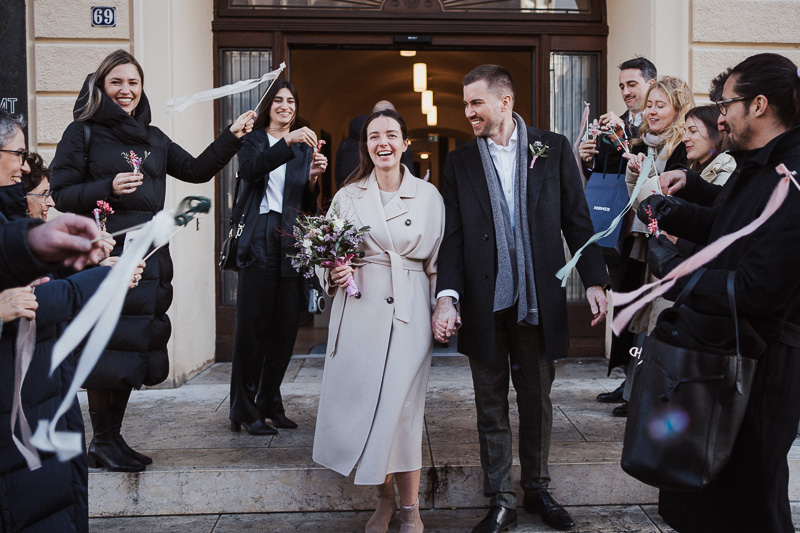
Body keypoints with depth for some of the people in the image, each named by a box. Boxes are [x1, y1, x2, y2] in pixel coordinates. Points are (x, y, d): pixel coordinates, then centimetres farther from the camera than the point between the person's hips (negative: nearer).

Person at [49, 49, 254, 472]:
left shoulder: (153, 139, 18)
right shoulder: (83, 133, 2)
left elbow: (197, 170, 17)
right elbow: (58, 195, -2)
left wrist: (232, 137, 10)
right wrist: (108, 188, -16)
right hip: (102, 255, -6)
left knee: (134, 346, 8)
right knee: (106, 347, -5)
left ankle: (113, 438, 20)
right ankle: (101, 442, 10)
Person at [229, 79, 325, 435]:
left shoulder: (304, 148, 19)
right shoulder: (254, 141, 9)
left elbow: (309, 207, 11)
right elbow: (249, 170, -15)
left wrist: (312, 179, -8)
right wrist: (287, 142, -24)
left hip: (291, 244, 4)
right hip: (259, 242, -4)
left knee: (286, 326, 5)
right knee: (252, 325, -5)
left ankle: (271, 404, 18)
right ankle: (246, 410, 5)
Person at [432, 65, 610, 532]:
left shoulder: (554, 148, 3)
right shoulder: (460, 162, 6)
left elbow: (577, 221, 3)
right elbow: (453, 236, 1)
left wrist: (594, 280, -5)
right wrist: (448, 295, -11)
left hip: (539, 300, -1)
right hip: (484, 303, 1)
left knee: (537, 401, 13)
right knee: (491, 406, 10)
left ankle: (538, 490, 32)